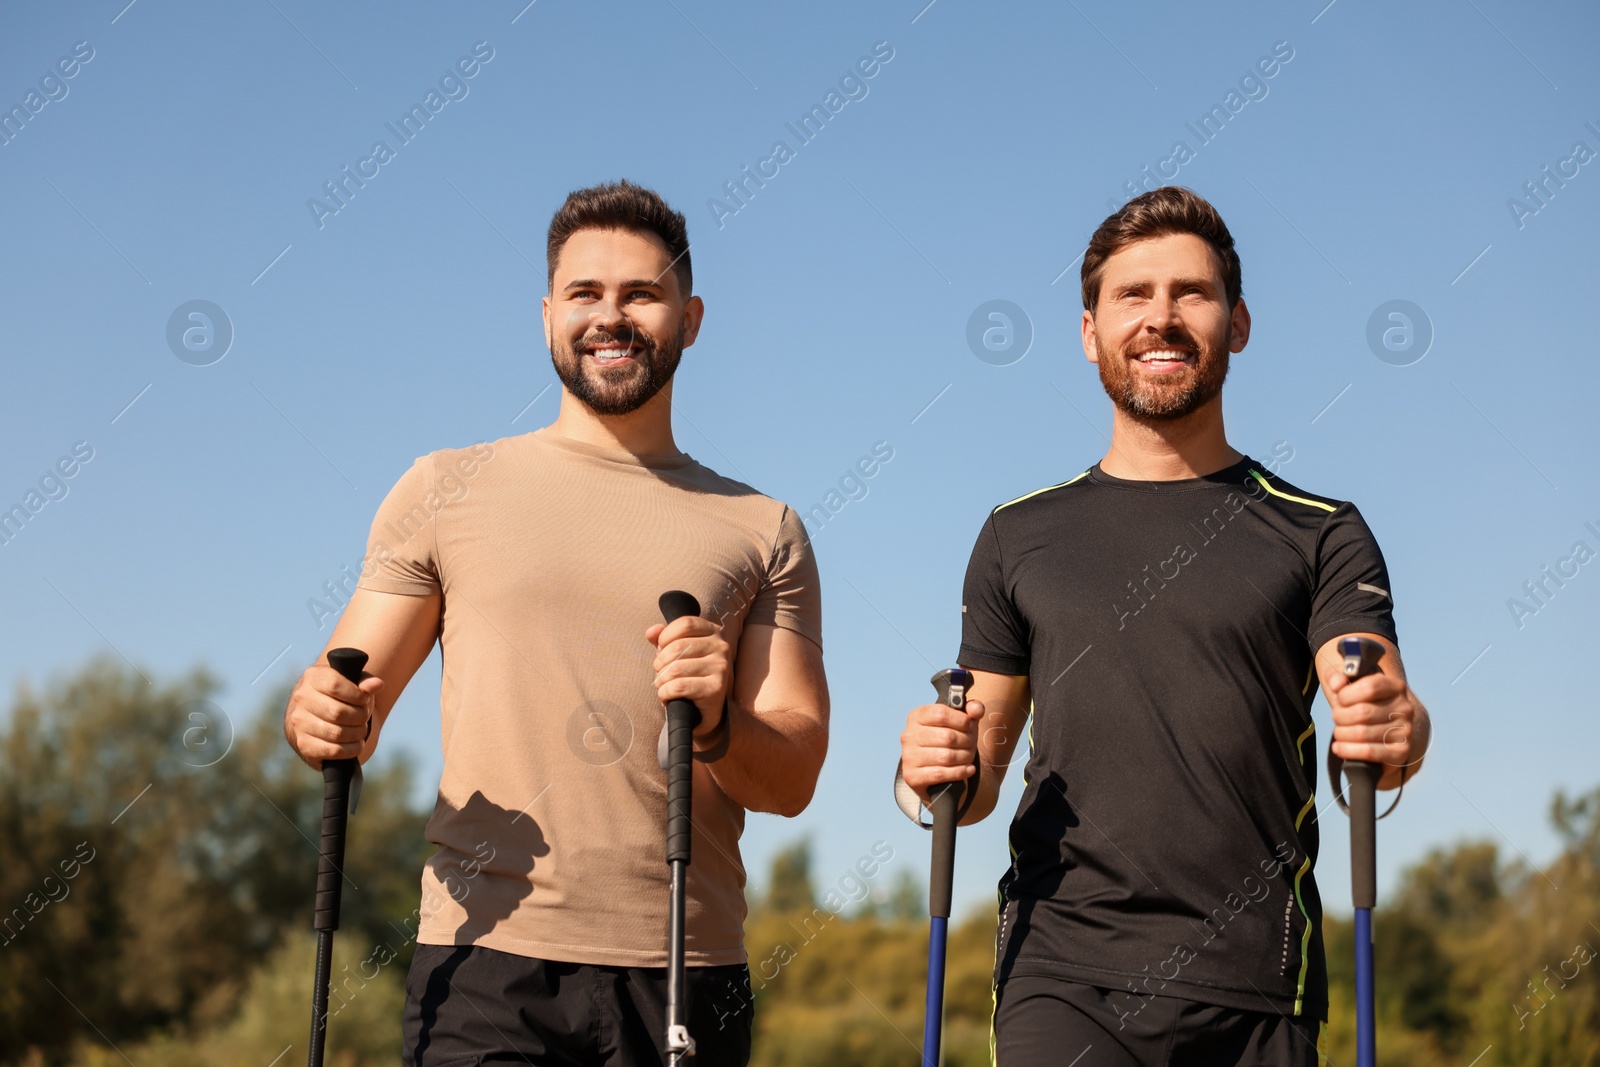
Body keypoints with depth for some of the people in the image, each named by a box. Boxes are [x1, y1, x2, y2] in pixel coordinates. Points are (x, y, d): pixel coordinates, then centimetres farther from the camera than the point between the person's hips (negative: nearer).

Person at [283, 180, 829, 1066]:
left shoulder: (763, 530, 12)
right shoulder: (446, 490, 10)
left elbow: (794, 777, 6)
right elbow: (343, 703, 8)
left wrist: (717, 727, -15)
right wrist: (324, 722, -15)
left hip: (685, 971, 1)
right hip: (486, 964, -1)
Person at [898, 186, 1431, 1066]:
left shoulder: (1320, 535, 8)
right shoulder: (1019, 538, 13)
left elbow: (1383, 704, -6)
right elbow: (980, 776, 15)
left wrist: (1396, 730, -28)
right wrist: (942, 770, -7)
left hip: (1255, 982, 0)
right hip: (1063, 970, 1)